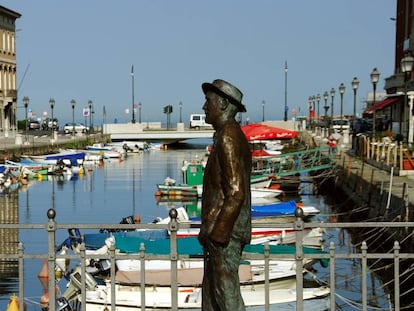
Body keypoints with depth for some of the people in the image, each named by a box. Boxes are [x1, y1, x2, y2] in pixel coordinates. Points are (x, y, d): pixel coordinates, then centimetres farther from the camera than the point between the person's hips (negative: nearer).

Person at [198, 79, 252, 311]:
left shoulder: (228, 137, -16)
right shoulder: (231, 135, 16)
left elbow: (235, 193, -22)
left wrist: (216, 231, -20)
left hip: (224, 232, -10)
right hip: (221, 230, 10)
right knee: (211, 291, 15)